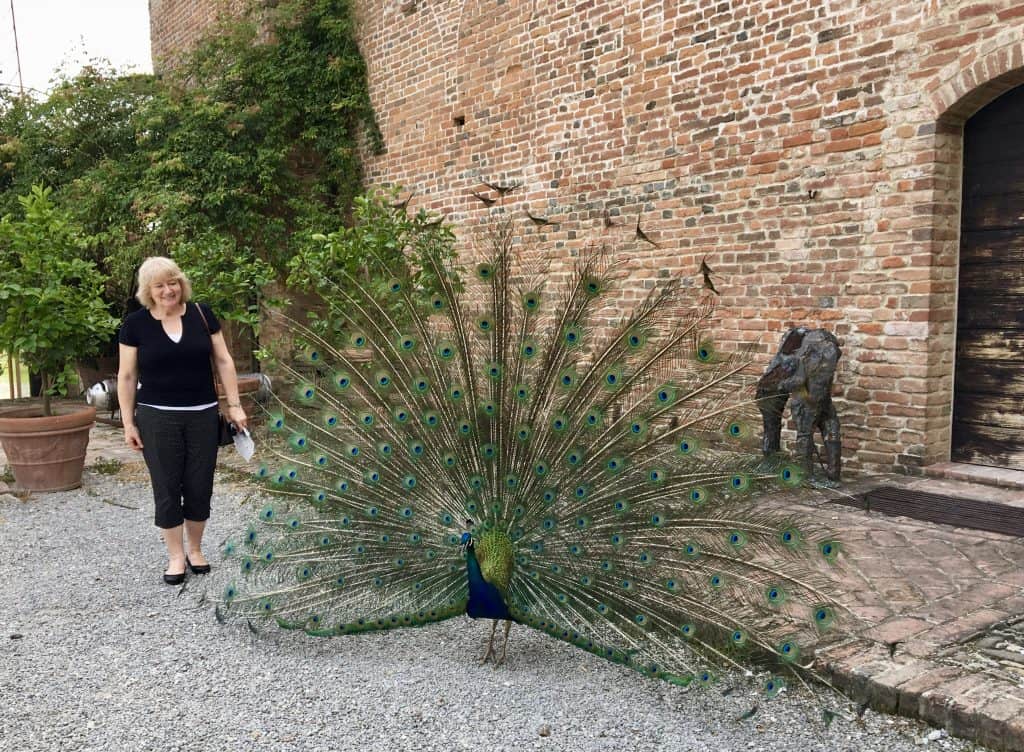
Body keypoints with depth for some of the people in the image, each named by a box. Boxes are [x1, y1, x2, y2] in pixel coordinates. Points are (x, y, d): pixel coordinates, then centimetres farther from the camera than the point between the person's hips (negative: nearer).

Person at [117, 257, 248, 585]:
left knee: (199, 487, 8)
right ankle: (176, 556, 18)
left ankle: (195, 550, 25)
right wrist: (128, 423, -2)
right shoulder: (135, 323, -4)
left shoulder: (201, 314, -1)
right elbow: (126, 376, 0)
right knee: (167, 488, 5)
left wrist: (234, 405, -1)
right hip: (157, 418, -1)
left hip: (202, 415, 1)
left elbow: (223, 361, 3)